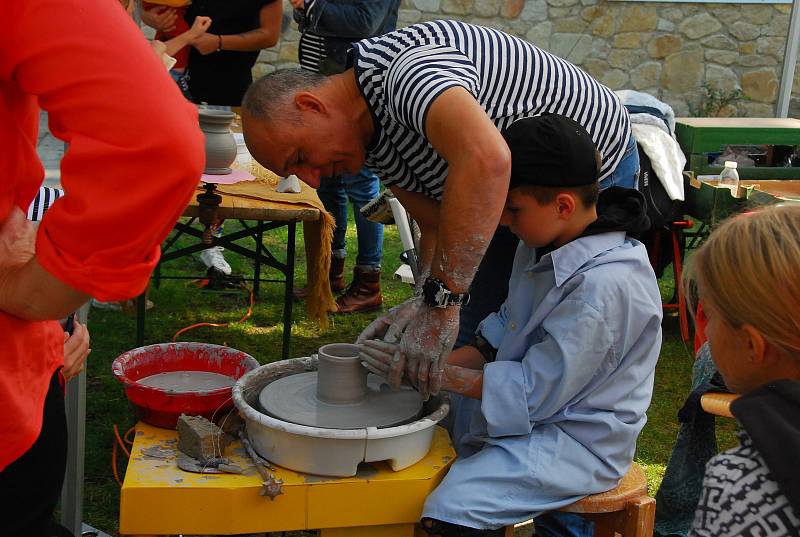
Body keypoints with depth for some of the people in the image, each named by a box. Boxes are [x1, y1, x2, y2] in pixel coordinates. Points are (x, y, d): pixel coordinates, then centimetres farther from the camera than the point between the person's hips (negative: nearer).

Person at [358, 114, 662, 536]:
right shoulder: (545, 245, 1)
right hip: (537, 408, 9)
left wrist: (431, 372, -18)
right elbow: (502, 335, 9)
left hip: (576, 440, -9)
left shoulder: (604, 287, -27)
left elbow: (533, 392, -23)